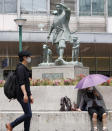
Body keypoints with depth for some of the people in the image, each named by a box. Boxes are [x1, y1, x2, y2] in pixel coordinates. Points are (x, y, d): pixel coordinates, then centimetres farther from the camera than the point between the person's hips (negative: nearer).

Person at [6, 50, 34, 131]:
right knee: (28, 115, -11)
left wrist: (30, 96, 24)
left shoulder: (25, 68, 19)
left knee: (28, 115, 5)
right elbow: (21, 82, -23)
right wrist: (25, 94, -33)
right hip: (22, 96, -10)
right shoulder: (21, 68, -11)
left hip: (26, 96, 10)